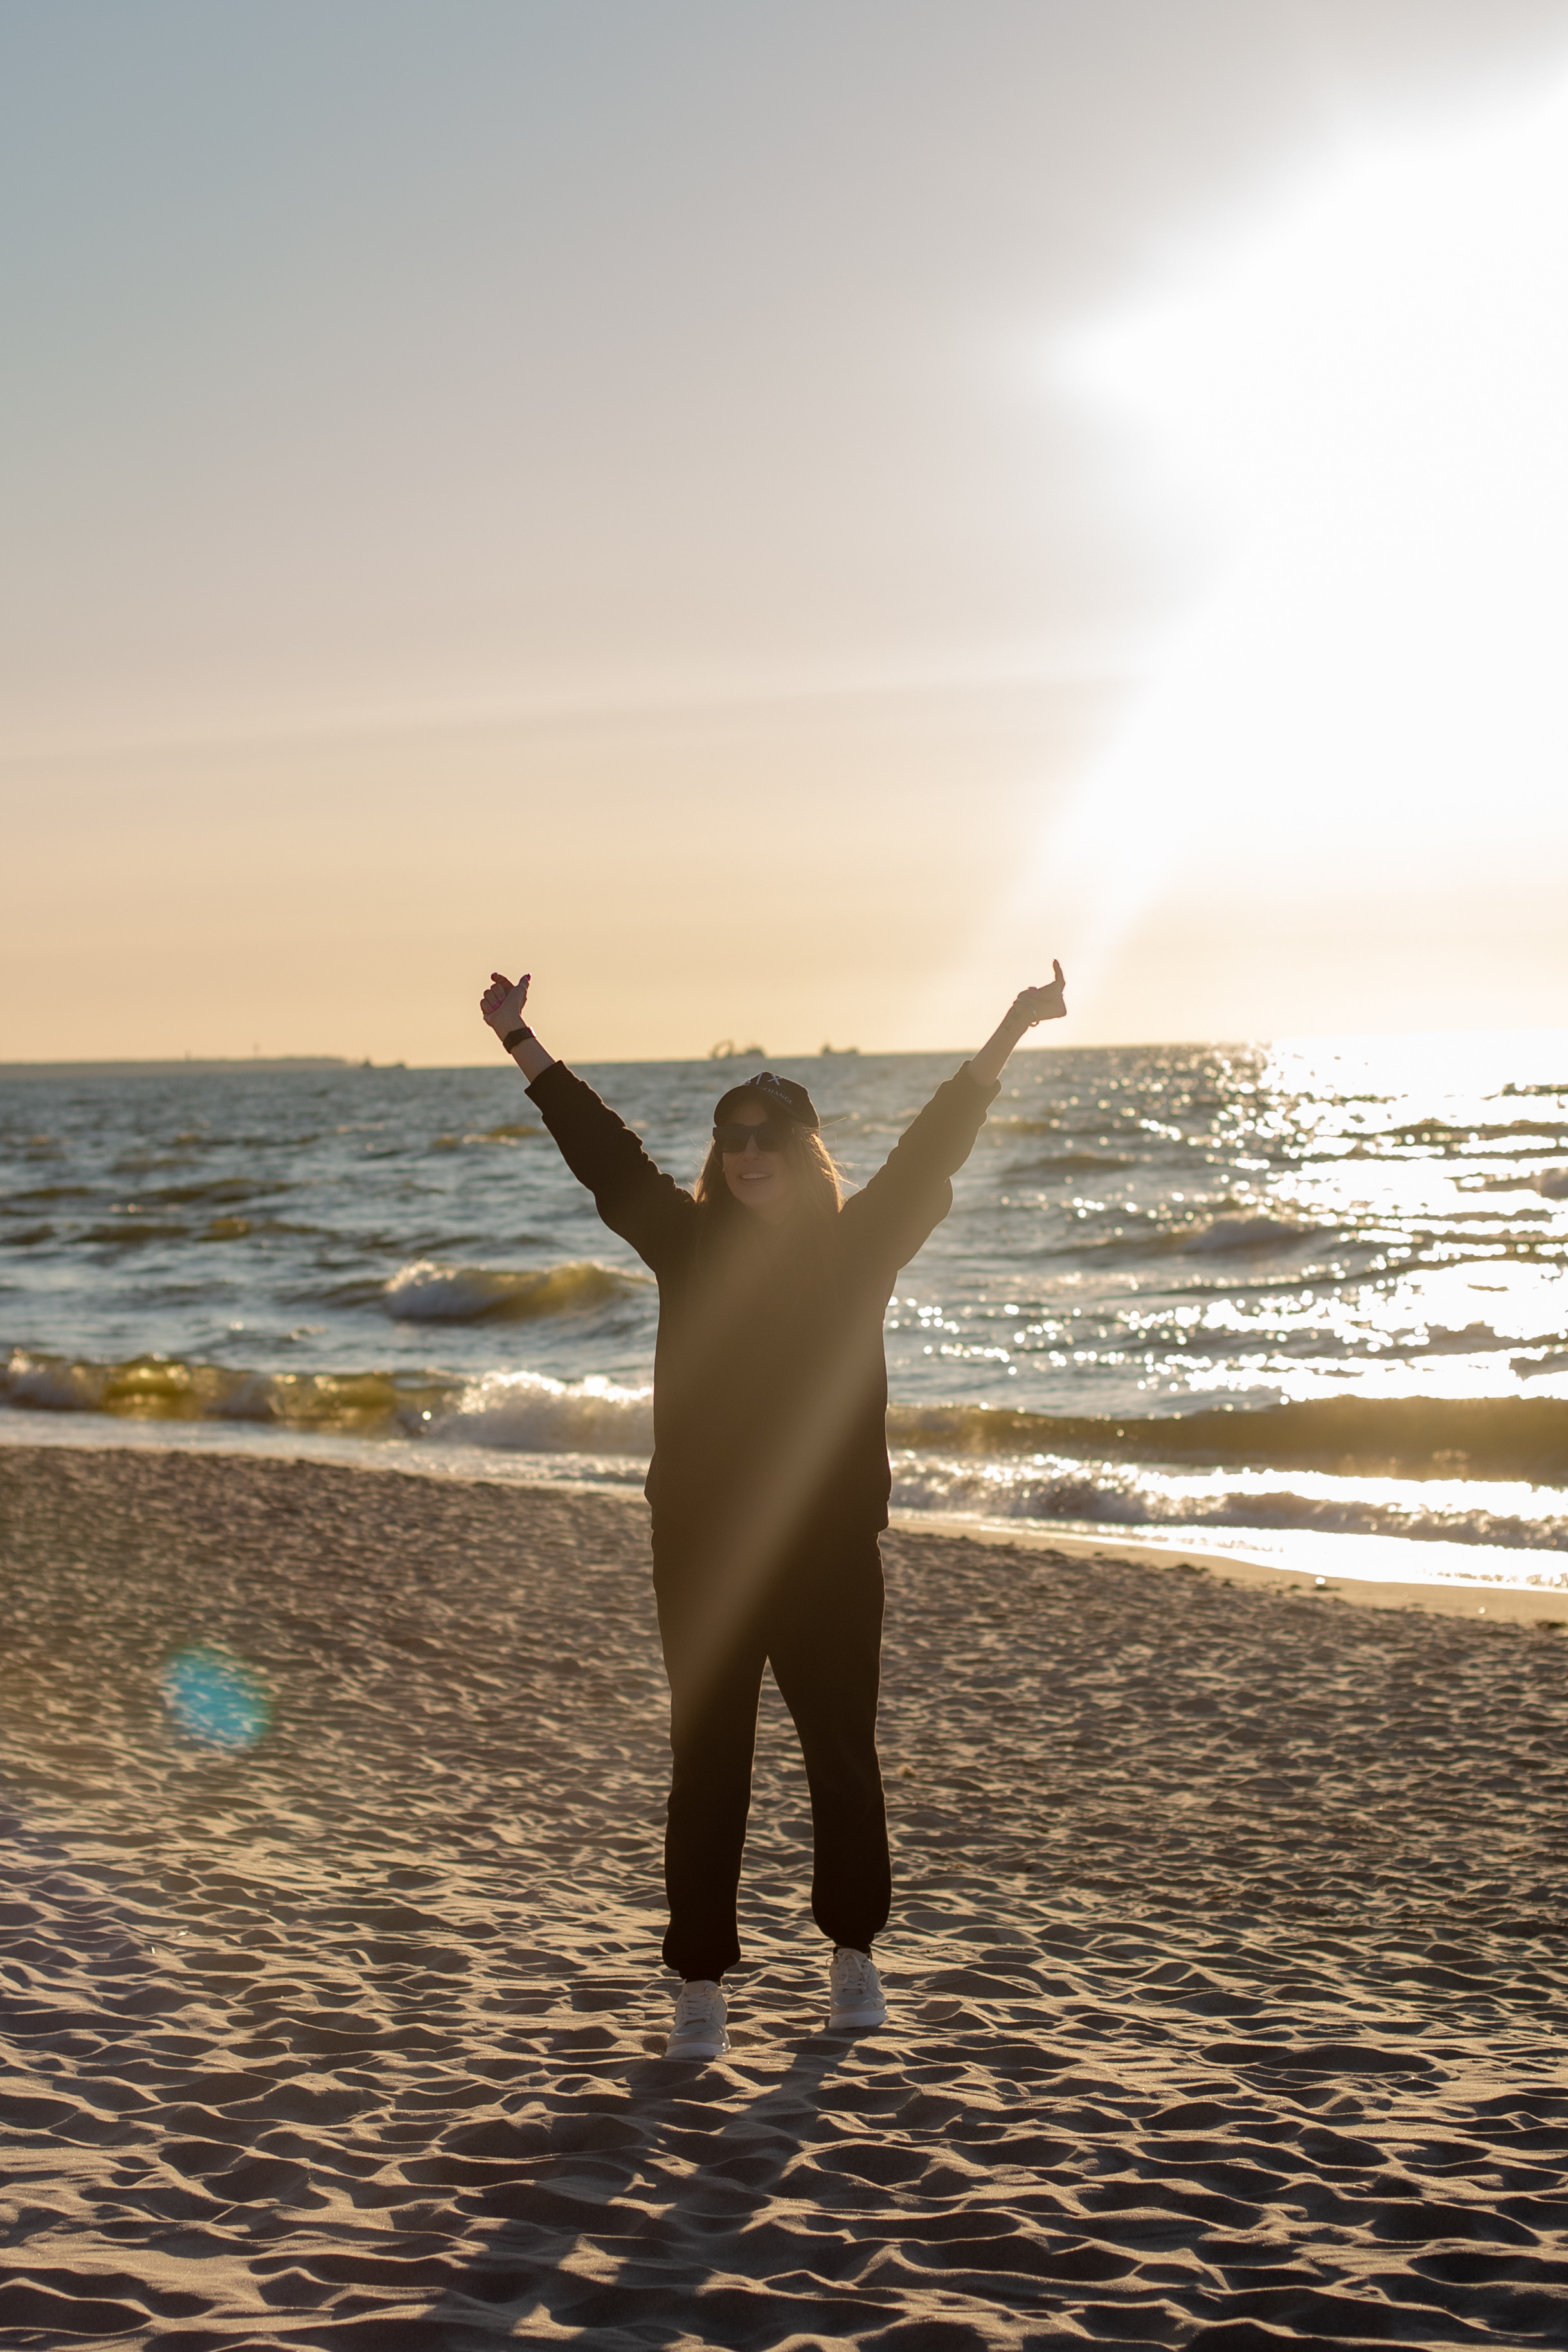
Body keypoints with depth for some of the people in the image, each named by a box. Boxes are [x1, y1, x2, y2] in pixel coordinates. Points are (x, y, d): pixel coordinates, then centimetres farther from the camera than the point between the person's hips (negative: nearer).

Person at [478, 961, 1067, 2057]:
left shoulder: (858, 1246, 2)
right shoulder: (687, 1243, 5)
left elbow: (933, 1146, -2)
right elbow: (599, 1145, 6)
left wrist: (1009, 1035, -9)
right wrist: (521, 1041, 5)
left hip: (831, 1545, 0)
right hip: (703, 1546, 0)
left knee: (844, 1757, 9)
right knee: (706, 1767, 3)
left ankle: (854, 1953, 28)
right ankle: (702, 1981, 11)